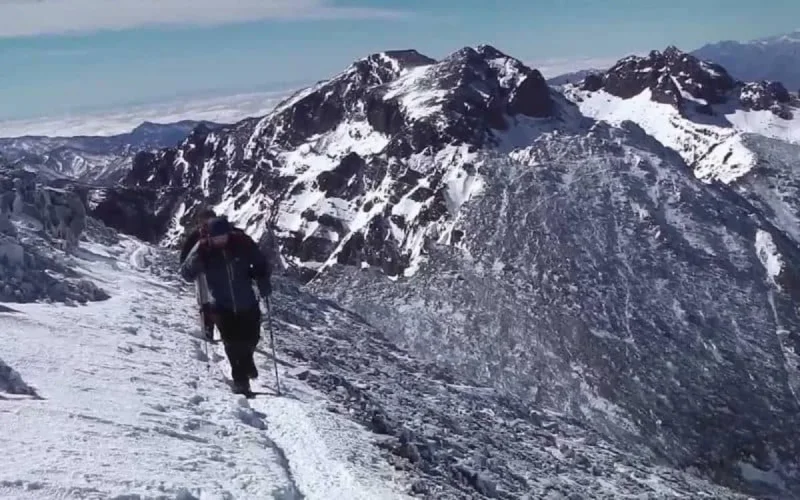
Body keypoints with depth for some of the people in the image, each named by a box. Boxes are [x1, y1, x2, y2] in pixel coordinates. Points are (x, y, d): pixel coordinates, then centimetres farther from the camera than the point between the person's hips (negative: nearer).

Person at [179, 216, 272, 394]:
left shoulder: (242, 242, -13)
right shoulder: (203, 249, -13)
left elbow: (261, 264, 0)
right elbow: (187, 274, -16)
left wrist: (263, 283, -12)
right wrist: (197, 259, -33)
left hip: (247, 304, 1)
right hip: (221, 306, -1)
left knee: (251, 339, 12)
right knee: (232, 343, -9)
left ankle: (246, 360, 47)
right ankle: (240, 379, 11)